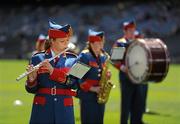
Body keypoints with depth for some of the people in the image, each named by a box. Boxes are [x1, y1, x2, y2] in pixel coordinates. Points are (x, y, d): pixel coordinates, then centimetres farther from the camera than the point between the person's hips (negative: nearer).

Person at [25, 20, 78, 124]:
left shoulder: (72, 60, 5)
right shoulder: (38, 59, 3)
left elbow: (74, 83, -11)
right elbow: (31, 89, 2)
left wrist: (53, 70, -19)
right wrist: (32, 79, -20)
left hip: (64, 109, 1)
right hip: (42, 108, 0)